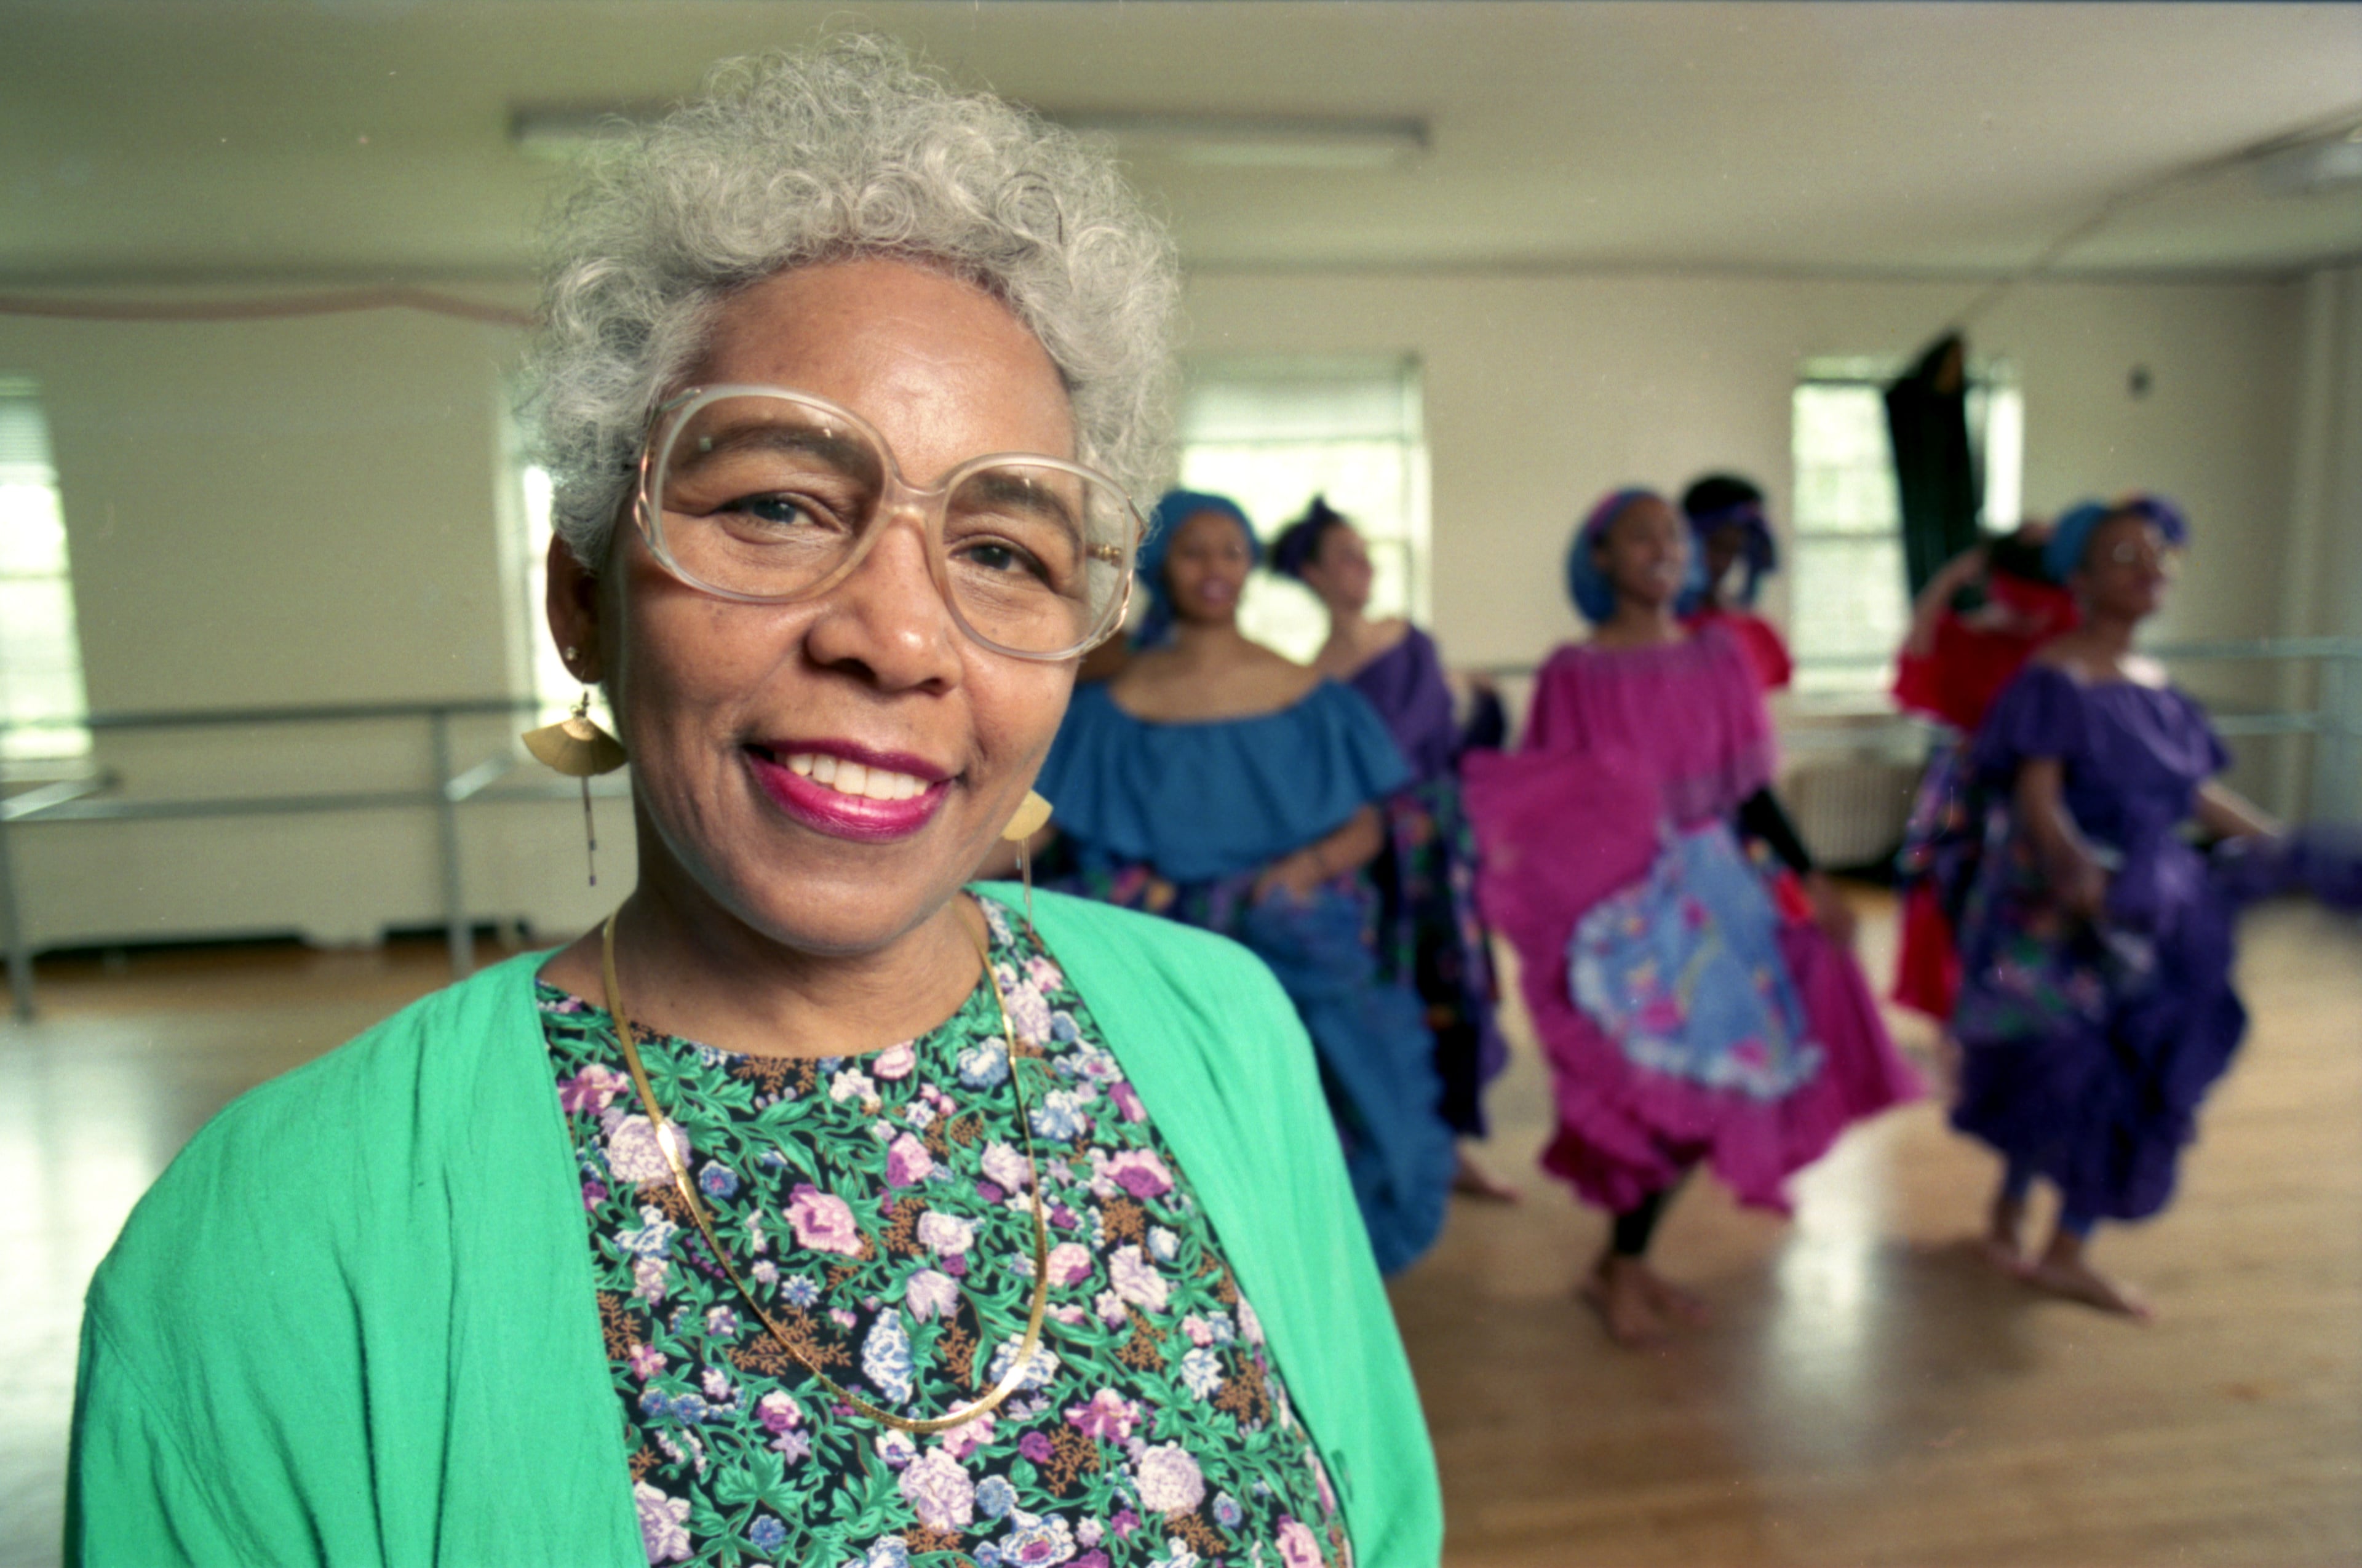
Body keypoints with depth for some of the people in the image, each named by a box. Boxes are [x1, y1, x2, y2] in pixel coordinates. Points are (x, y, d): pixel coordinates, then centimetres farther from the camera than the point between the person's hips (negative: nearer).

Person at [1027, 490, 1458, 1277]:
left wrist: (1307, 866, -12)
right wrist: (1151, 897, -13)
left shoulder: (1310, 699, 7)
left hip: (1304, 963, 1)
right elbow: (1089, 854, 4)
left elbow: (1366, 828, 6)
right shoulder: (1116, 709, 3)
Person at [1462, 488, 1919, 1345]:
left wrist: (1810, 878, 6)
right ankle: (1621, 1269, 16)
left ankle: (1626, 1261, 25)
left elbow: (1751, 788, 9)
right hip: (1622, 899, -5)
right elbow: (1541, 809, -7)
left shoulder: (1718, 655, 7)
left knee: (1708, 1088, 7)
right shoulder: (1576, 672, -6)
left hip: (1717, 889, 5)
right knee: (1660, 1087, -6)